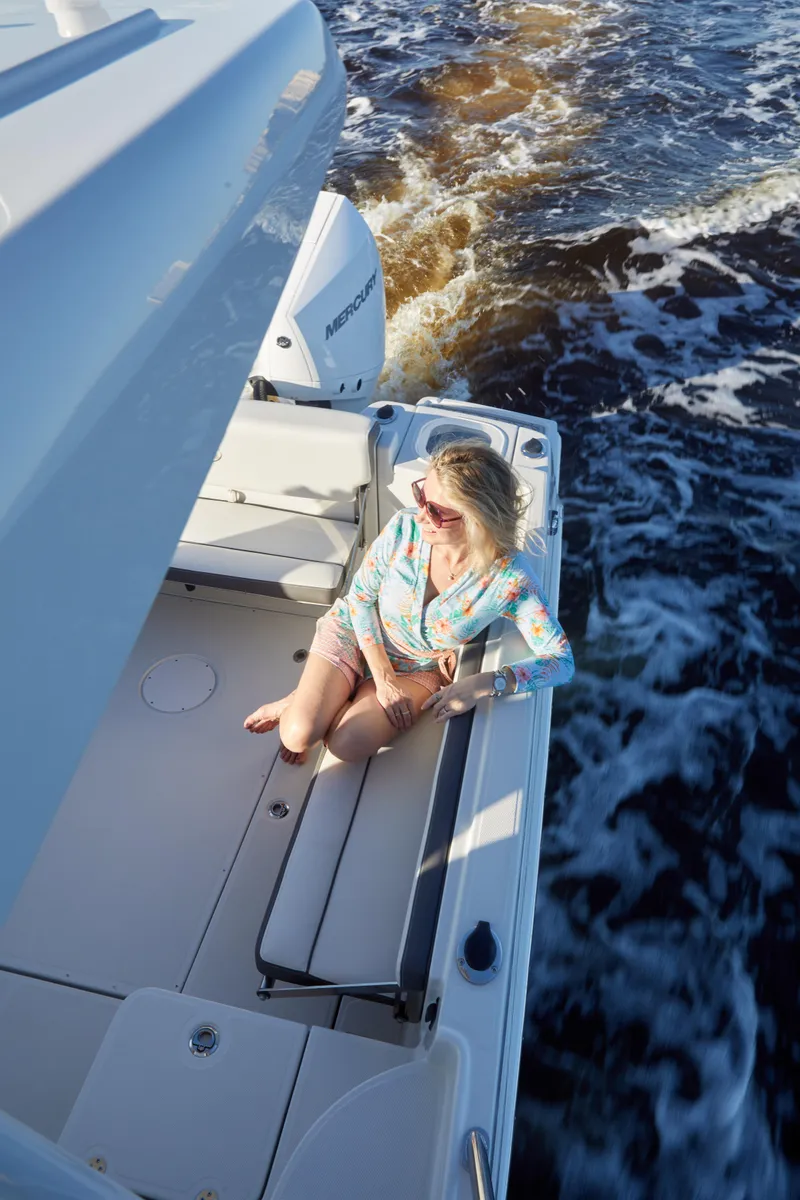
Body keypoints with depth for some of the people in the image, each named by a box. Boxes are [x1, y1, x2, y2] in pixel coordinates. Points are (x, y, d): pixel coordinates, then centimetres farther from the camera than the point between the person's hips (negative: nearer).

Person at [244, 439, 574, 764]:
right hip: (356, 630, 0)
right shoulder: (405, 528, -26)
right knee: (298, 736, -17)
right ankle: (299, 705, 16)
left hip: (420, 668, 0)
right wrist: (383, 679, -13)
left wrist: (484, 683, -35)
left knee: (347, 746, -20)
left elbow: (562, 661, -23)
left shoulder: (511, 578, -30)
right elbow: (360, 596, -10)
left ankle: (312, 702, 10)